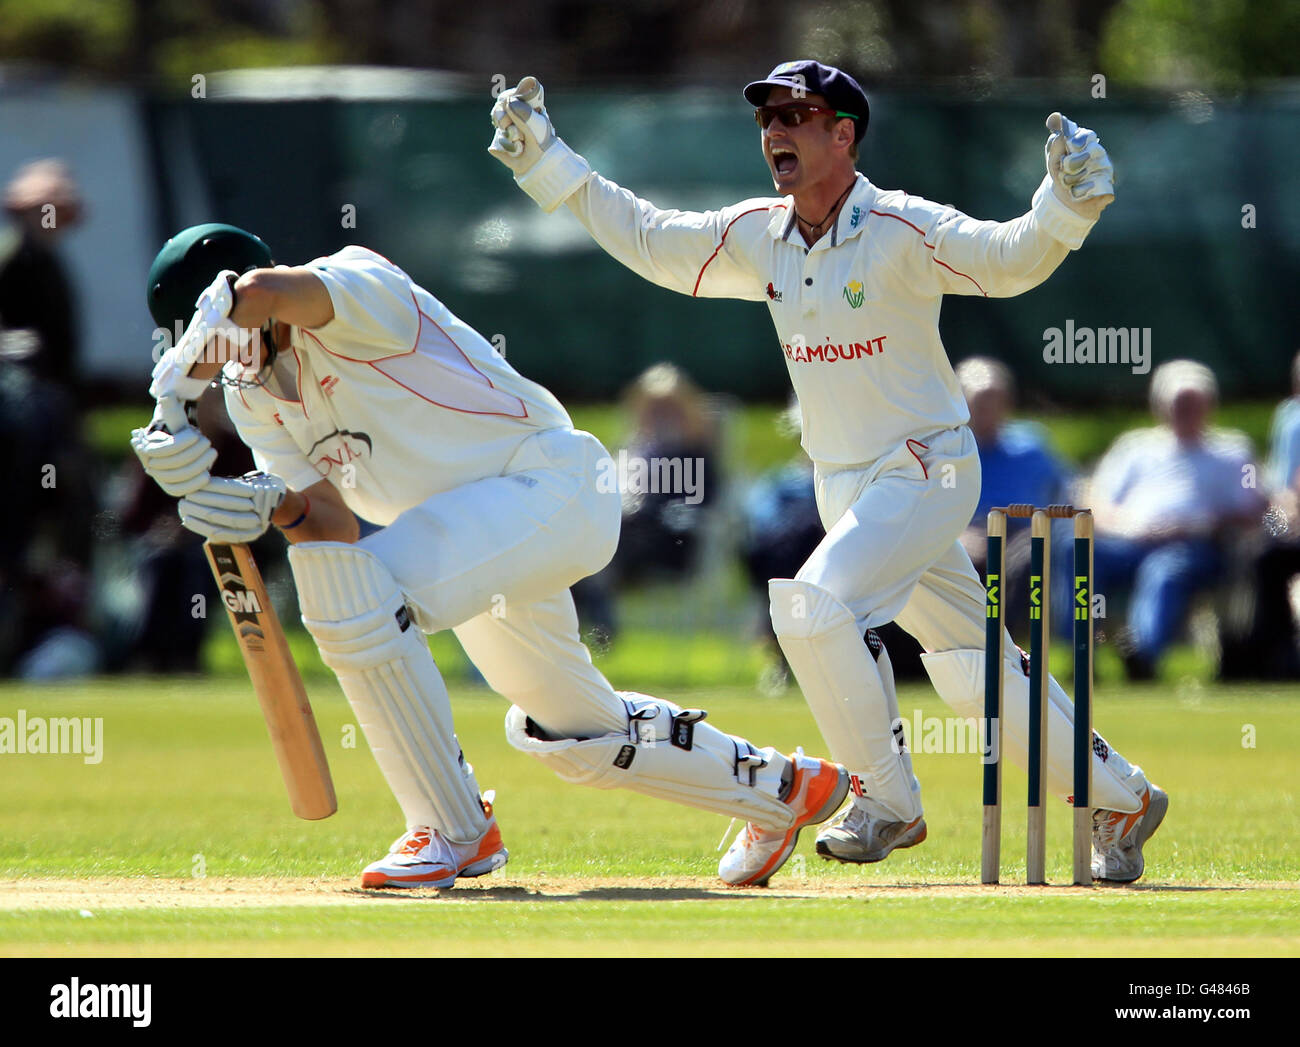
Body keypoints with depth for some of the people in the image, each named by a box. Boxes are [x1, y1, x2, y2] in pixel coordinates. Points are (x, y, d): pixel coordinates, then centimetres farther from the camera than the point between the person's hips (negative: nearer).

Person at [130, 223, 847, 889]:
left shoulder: (356, 285, -20)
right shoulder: (253, 394, 5)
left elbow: (264, 289, -43)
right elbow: (337, 526, -2)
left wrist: (174, 389, -35)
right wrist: (270, 505, -22)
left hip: (550, 481, -10)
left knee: (357, 594, -27)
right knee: (570, 734, 21)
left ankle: (453, 830, -17)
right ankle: (783, 789, 42)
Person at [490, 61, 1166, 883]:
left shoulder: (901, 231, -18)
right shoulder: (758, 236, 2)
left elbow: (1010, 260, -28)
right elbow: (651, 242, 12)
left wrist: (1065, 207, -48)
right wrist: (547, 162, 8)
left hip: (926, 471, -7)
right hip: (842, 485, 7)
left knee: (816, 604, -26)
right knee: (971, 675, 12)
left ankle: (888, 801, -9)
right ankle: (1122, 798, 26)